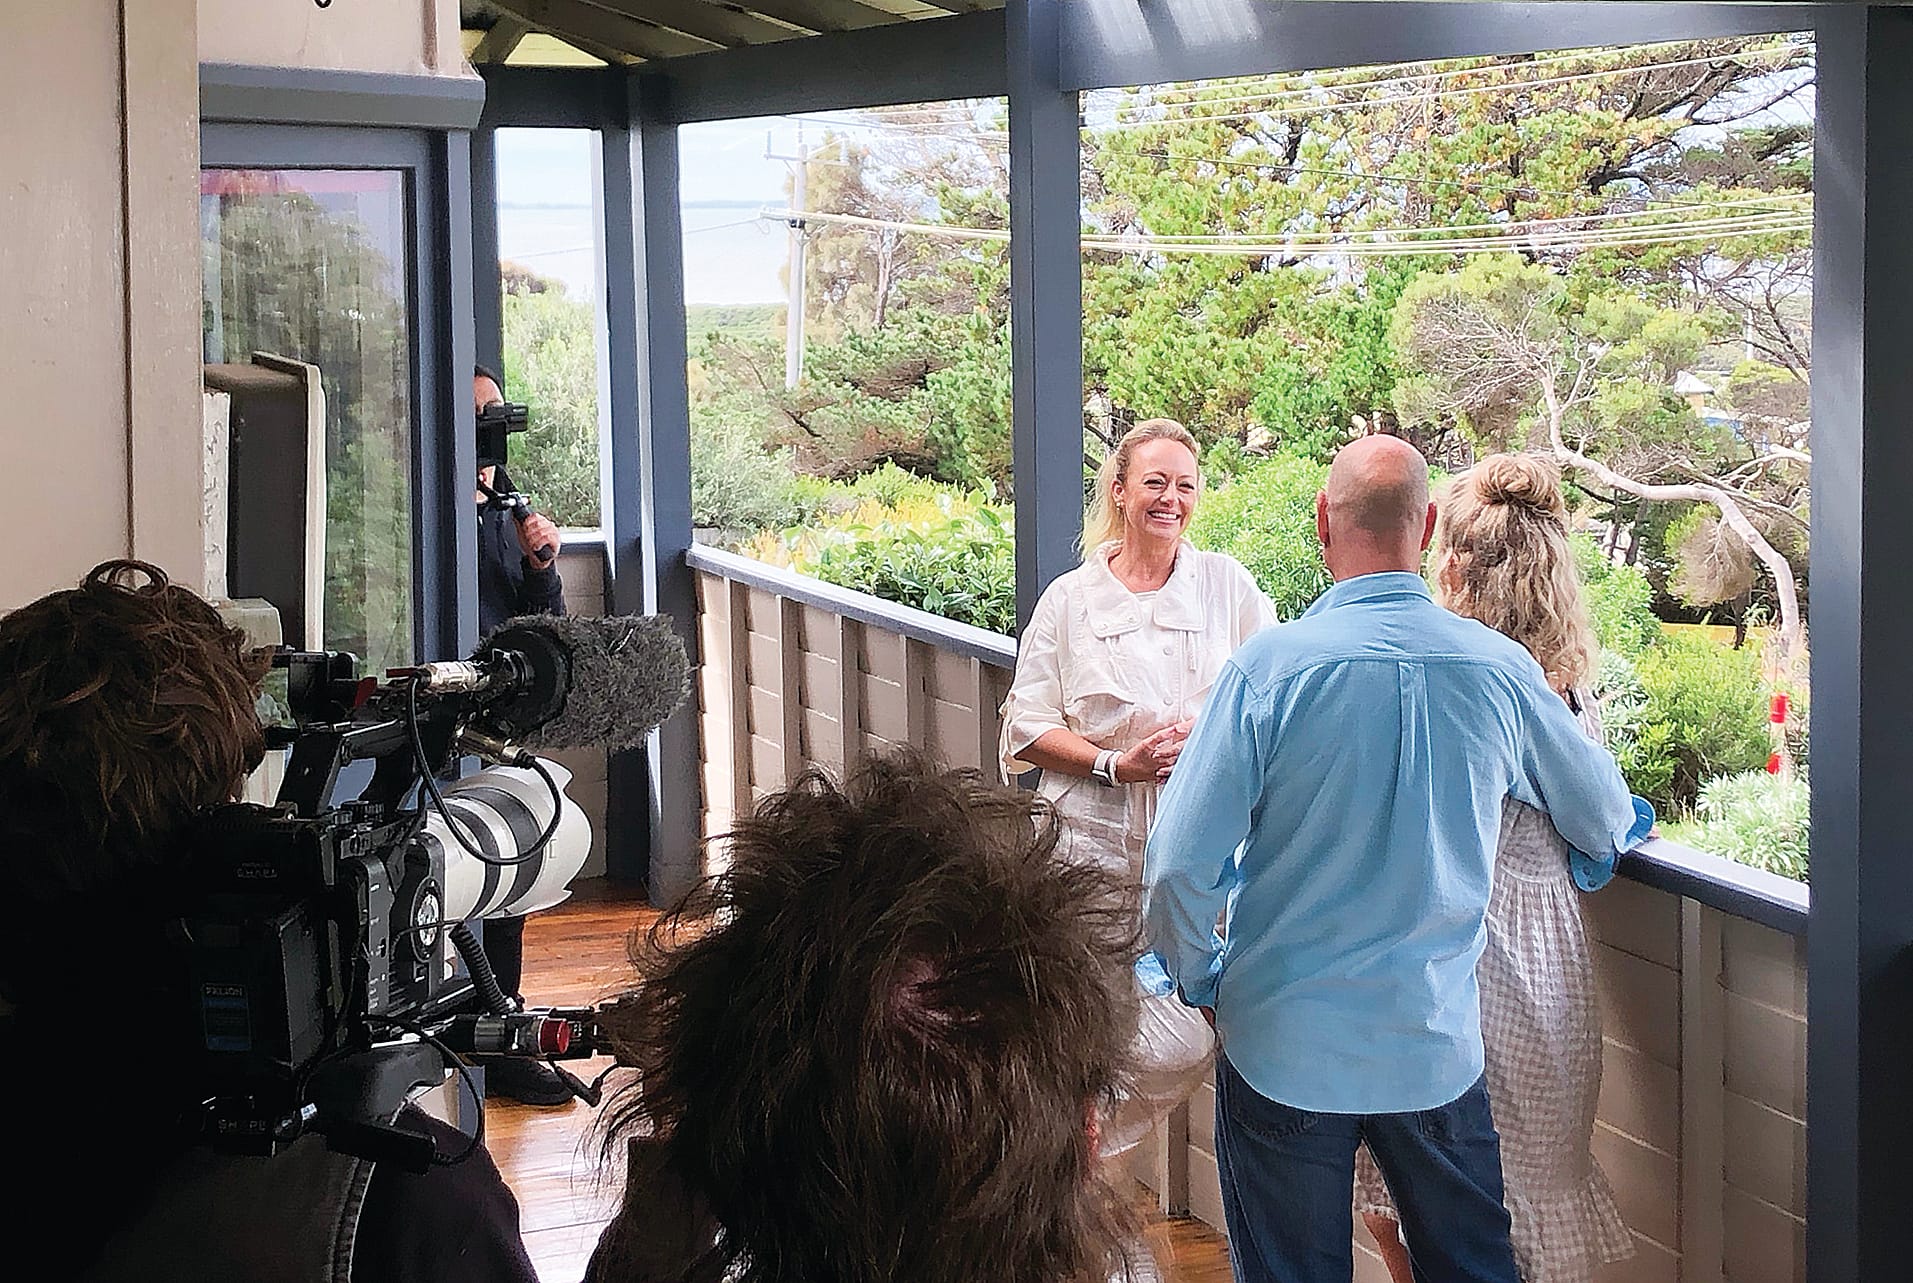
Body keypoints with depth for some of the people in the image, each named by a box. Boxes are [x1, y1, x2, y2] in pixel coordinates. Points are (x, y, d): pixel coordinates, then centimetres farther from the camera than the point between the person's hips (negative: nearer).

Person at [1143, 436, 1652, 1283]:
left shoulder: (1268, 666, -16)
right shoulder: (1501, 670, -6)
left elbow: (1178, 866, -15)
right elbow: (1607, 822, 11)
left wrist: (1201, 982, 5)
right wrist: (1625, 830, 36)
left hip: (1283, 1045, -2)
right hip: (1437, 1045, 2)